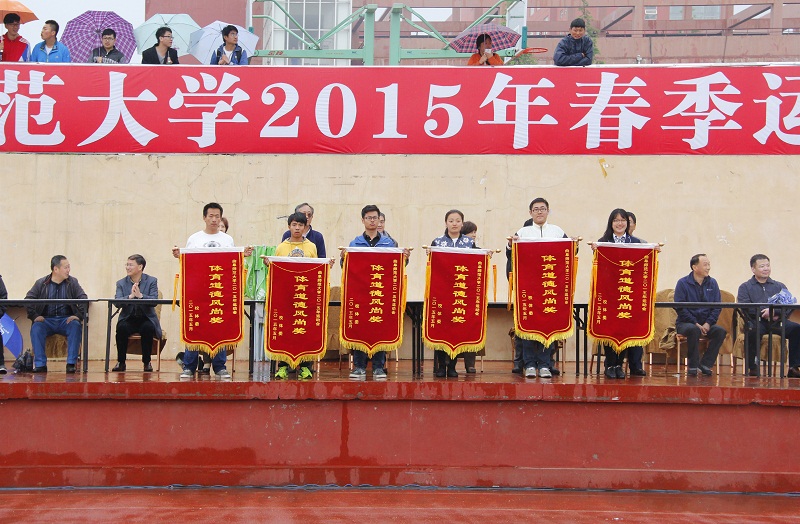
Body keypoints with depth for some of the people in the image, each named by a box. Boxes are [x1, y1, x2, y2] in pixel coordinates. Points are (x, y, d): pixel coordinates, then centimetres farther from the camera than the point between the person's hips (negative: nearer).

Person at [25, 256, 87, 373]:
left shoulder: (73, 282, 8)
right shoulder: (41, 283, 6)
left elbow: (83, 299, 0)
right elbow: (28, 299, 2)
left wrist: (79, 315, -15)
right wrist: (34, 316, -13)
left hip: (66, 320, 0)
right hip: (46, 320, 0)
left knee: (76, 326, -31)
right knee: (36, 327, -30)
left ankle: (71, 363, -28)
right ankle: (40, 364, -25)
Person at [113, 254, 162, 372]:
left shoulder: (151, 281, 3)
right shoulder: (121, 283, 8)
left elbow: (154, 301, -13)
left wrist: (140, 295, -29)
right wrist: (130, 296, -26)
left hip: (146, 318, -1)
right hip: (128, 319, 1)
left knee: (148, 328, -33)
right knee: (121, 328, -30)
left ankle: (147, 362, -14)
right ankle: (121, 362, -13)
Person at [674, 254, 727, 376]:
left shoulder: (712, 283, 10)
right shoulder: (683, 283, -2)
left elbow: (717, 307, 5)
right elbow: (680, 308, -9)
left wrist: (708, 323, -11)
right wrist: (696, 324, -17)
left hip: (706, 324, 4)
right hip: (685, 323, -4)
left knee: (721, 331, -25)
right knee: (694, 330, -36)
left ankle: (705, 364, -15)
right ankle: (692, 366, -22)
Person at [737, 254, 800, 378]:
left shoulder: (780, 286, 24)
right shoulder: (745, 287, 16)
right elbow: (745, 308, -3)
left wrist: (776, 312, -15)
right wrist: (764, 313, -18)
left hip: (777, 322, 3)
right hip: (757, 321, -3)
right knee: (752, 330, -38)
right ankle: (752, 367, -26)